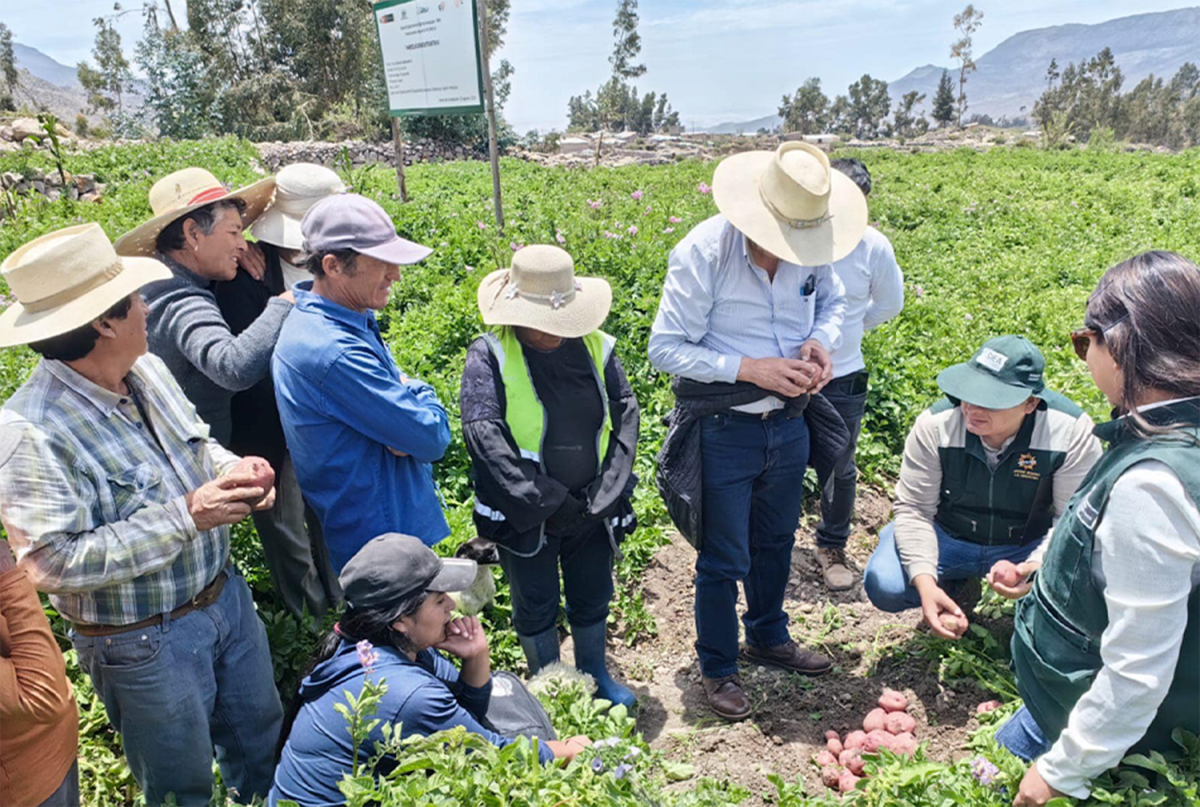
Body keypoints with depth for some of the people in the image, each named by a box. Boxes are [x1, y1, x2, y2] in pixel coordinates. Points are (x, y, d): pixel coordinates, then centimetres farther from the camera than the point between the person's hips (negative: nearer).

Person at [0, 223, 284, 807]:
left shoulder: (148, 370, -3)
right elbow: (52, 563, -28)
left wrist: (232, 470, -9)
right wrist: (185, 517, -30)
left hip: (226, 596, 7)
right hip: (144, 642, -7)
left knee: (262, 744, 27)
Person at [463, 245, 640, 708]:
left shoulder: (597, 347, -2)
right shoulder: (490, 356, -13)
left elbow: (625, 416, -2)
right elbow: (485, 435, -21)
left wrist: (608, 493, -12)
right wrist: (546, 503, -22)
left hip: (590, 508, 4)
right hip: (524, 514, -3)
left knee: (594, 597, 20)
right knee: (536, 606, 15)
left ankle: (595, 674, 45)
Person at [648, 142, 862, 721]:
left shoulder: (813, 245, -6)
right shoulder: (703, 253, -22)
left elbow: (832, 302, 14)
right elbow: (665, 348, -18)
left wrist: (821, 340, -9)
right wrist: (751, 369, -26)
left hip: (788, 422, 6)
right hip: (723, 430, -5)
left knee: (776, 539, 24)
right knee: (724, 559, 8)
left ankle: (769, 637, 49)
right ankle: (718, 668, 32)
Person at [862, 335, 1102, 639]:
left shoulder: (1072, 432, -23)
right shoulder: (935, 424, -23)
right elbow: (914, 509, -17)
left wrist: (1035, 566, -38)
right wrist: (925, 583, -31)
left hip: (1029, 545, 0)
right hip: (947, 536, 1)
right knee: (884, 585, -24)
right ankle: (954, 587, 13)